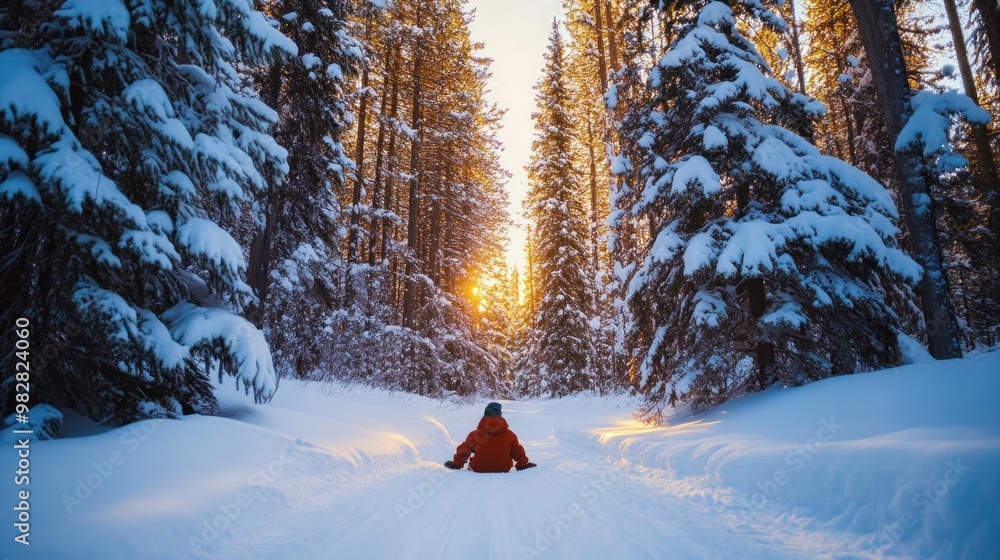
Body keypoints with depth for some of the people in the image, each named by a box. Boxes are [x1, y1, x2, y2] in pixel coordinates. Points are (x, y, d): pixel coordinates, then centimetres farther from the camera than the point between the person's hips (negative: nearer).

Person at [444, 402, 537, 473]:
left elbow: (464, 451, -5)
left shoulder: (475, 434, -13)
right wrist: (522, 465, 22)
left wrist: (457, 464, 13)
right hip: (503, 469, 1)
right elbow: (518, 453, 2)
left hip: (479, 470, -1)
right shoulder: (510, 435, -8)